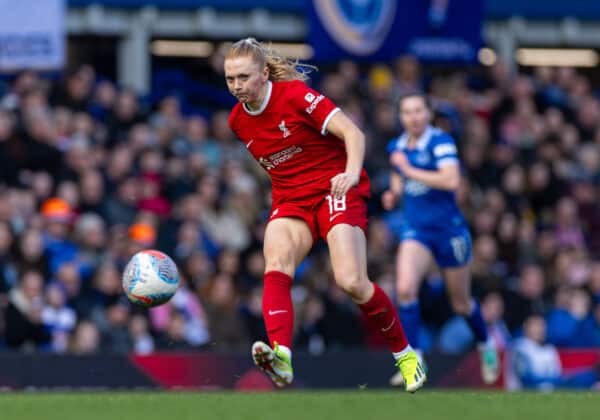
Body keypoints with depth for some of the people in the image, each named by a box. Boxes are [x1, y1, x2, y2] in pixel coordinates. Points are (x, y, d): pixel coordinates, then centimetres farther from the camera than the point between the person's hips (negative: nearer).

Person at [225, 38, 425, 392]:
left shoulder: (295, 95, -13)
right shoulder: (238, 120, 7)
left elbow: (352, 132, -18)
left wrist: (351, 173, -35)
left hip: (335, 190, -5)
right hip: (290, 201, 5)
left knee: (351, 282, -20)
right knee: (276, 264, -27)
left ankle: (404, 353, 4)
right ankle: (281, 356, -49)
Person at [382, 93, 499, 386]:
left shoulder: (440, 142, -14)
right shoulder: (396, 147, 5)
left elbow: (451, 180, -29)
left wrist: (409, 171, -24)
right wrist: (394, 193, 3)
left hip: (448, 228, -4)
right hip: (415, 229, 4)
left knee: (461, 304, 11)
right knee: (405, 288, -23)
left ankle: (485, 347, 42)